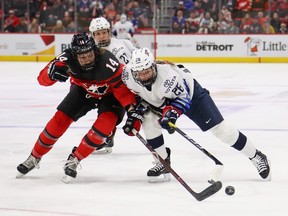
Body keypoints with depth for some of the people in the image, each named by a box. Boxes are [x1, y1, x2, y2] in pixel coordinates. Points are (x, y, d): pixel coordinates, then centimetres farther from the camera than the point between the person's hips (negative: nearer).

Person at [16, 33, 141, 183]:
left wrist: (131, 109, -41)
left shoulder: (107, 62, -40)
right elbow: (43, 79, -24)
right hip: (83, 90, 3)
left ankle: (74, 160, -8)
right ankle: (34, 158, 13)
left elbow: (123, 87, -30)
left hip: (109, 94, -3)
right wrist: (52, 72, -46)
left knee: (105, 124, -25)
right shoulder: (67, 58, -30)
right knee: (60, 119, -6)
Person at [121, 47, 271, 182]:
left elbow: (184, 96, -28)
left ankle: (256, 156, 4)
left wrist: (173, 111, -42)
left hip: (190, 93, -5)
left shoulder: (167, 74, -41)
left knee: (218, 127, -6)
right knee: (148, 121, -17)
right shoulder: (128, 75, -26)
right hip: (160, 102, 6)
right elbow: (129, 93, -2)